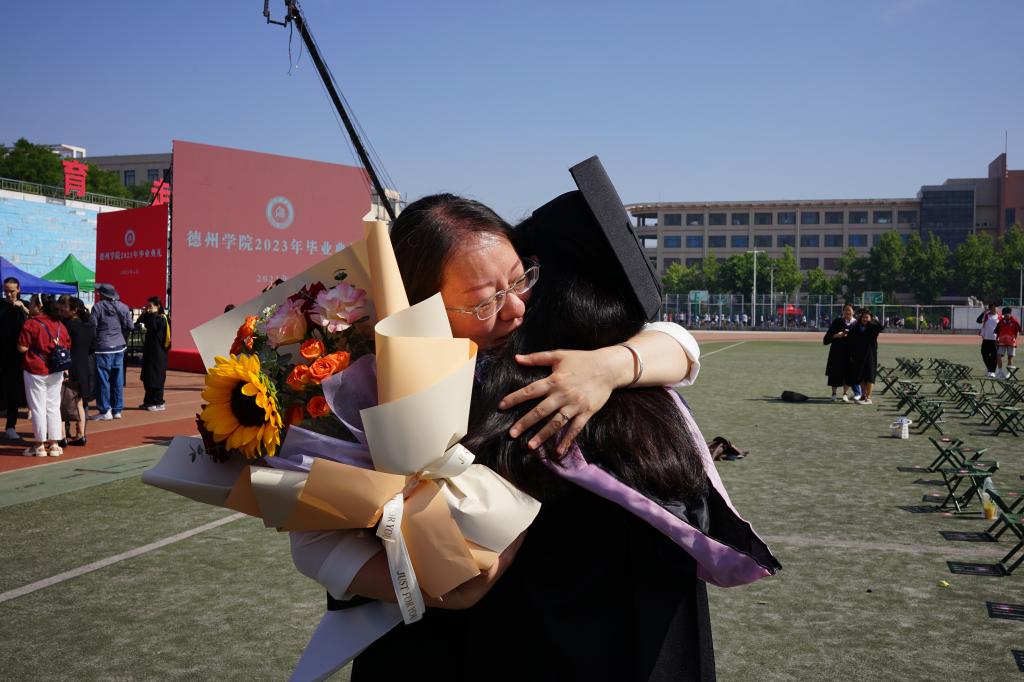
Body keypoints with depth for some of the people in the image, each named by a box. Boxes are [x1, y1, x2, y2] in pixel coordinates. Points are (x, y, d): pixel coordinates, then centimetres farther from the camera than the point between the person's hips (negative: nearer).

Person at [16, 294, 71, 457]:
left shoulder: (31, 324, -14)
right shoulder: (60, 325, 4)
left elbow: (22, 348, -16)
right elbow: (67, 347, 7)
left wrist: (34, 344, 3)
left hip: (35, 372, -5)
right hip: (56, 372, 5)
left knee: (38, 408, 3)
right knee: (53, 407, 11)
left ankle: (40, 446, 7)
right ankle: (54, 445, 13)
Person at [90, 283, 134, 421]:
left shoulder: (98, 307, -9)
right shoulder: (123, 307, 6)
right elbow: (129, 327, 6)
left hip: (103, 348, -5)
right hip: (119, 347, 5)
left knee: (103, 380, 0)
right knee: (117, 379, 9)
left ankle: (105, 411, 2)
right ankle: (117, 410, 13)